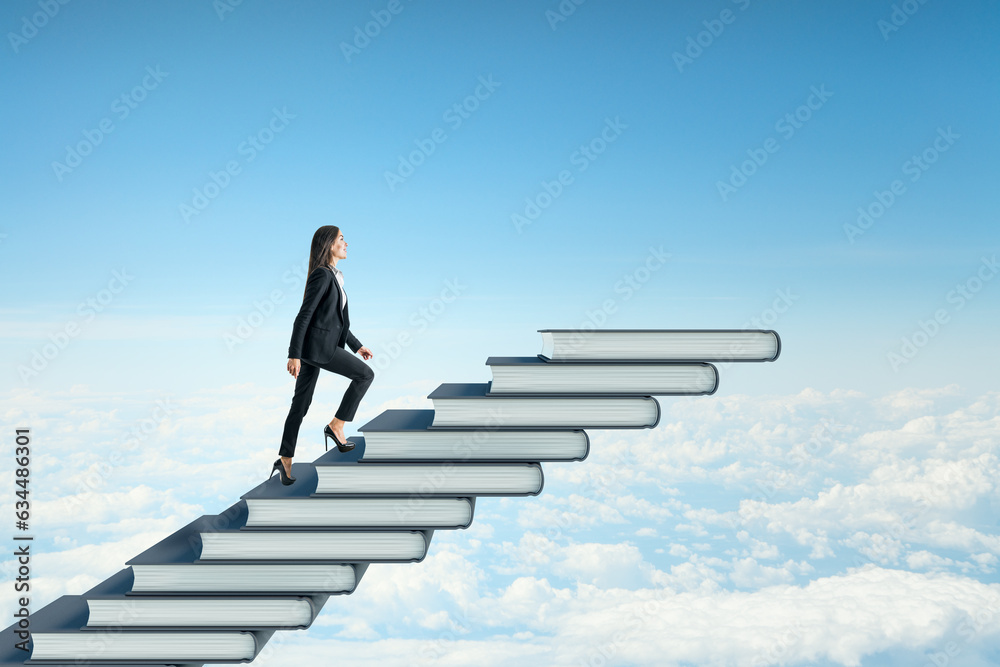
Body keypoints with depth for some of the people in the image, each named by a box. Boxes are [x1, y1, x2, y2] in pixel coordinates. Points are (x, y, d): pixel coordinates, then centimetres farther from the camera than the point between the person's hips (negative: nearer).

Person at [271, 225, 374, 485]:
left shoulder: (333, 276, 16)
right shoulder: (321, 274, -14)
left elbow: (336, 319, 23)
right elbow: (304, 315, -17)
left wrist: (357, 345, 22)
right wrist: (294, 355, -20)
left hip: (315, 346, 9)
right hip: (316, 346, -9)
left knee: (301, 404, 9)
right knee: (365, 374, -1)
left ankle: (285, 461, 12)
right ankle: (336, 426, 4)